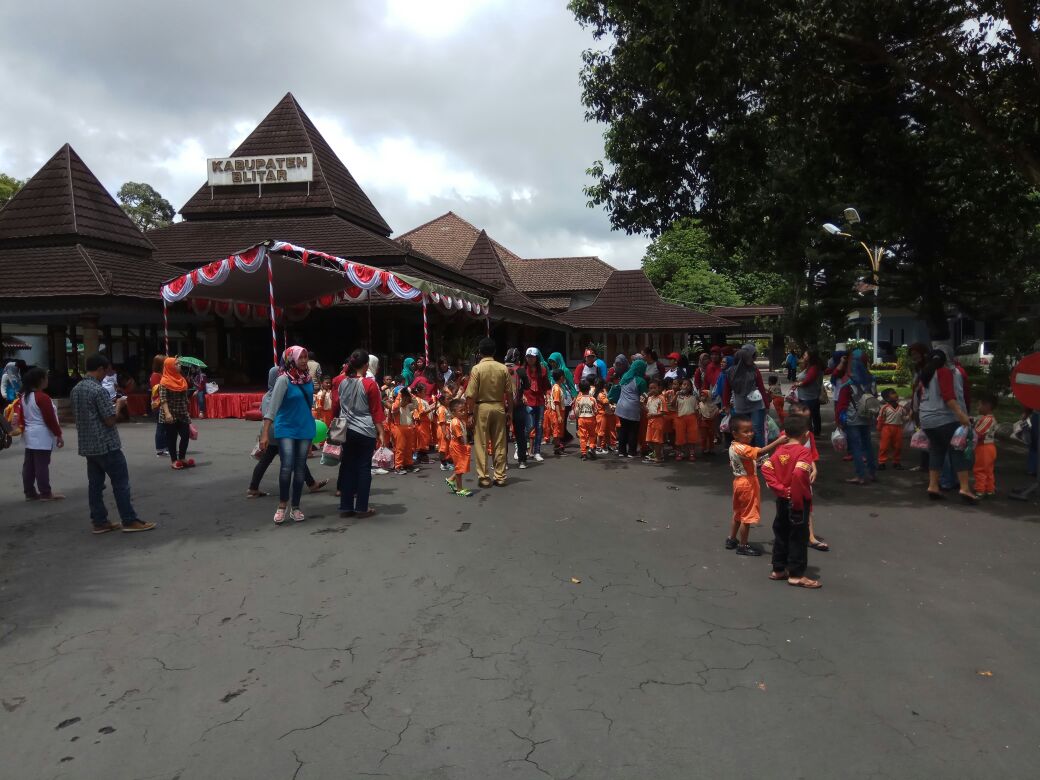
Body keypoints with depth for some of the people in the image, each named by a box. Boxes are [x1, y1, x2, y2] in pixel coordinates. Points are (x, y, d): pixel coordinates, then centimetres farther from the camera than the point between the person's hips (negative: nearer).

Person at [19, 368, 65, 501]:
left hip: (29, 435, 9)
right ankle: (46, 493, 0)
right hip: (42, 436, -9)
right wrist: (58, 435, -10)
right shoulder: (42, 397, -17)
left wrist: (24, 430, 24)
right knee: (42, 465, -5)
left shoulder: (24, 396, 9)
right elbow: (50, 419, -16)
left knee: (29, 464, 10)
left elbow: (22, 416, 15)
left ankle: (30, 492, 16)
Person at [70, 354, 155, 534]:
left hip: (87, 445, 9)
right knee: (121, 482, -2)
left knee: (95, 483, 10)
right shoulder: (99, 390, -18)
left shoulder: (75, 390, 9)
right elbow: (110, 420, -19)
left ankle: (99, 522, 14)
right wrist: (118, 405, -2)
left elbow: (78, 416, 18)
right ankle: (130, 521, 1)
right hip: (106, 445, -8)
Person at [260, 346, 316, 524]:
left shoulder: (308, 378, 1)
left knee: (300, 468, 7)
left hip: (305, 429, 5)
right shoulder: (284, 379, -15)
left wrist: (313, 425, 21)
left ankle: (295, 507, 17)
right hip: (286, 429, -5)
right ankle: (282, 505, 6)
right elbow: (273, 406, -18)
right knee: (287, 466, -13)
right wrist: (265, 433, -23)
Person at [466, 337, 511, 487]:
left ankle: (484, 478, 8)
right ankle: (500, 477, 15)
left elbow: (471, 395, -13)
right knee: (499, 444, 9)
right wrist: (510, 410, 10)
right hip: (498, 407, 3)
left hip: (481, 407, -3)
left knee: (482, 445, 5)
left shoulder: (477, 368, -10)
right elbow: (508, 392, 0)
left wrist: (470, 412, -5)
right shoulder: (503, 368, -2)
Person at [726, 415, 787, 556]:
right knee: (747, 516, 2)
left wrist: (754, 464, 14)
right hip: (747, 484, -10)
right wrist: (778, 441, -48)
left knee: (738, 513, 22)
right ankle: (743, 546, 12)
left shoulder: (733, 447, 5)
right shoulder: (742, 449, -26)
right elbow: (761, 452, -41)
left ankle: (731, 539, 33)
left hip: (740, 482, 10)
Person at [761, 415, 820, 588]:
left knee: (781, 534, 16)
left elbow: (765, 468, -4)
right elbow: (799, 474, -30)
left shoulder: (779, 451, 3)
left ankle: (778, 569, 25)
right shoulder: (803, 452, -16)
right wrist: (799, 500, -19)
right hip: (798, 502, -6)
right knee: (798, 537, 4)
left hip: (782, 500, 6)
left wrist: (779, 488, -4)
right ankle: (796, 575, 10)